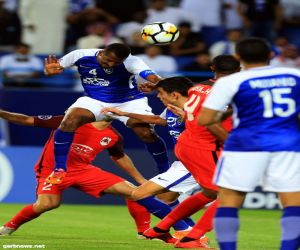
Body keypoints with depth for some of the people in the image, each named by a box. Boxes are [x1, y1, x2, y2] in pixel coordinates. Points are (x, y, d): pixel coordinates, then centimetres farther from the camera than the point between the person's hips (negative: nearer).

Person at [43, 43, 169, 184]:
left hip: (128, 101, -1)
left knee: (146, 133, -19)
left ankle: (165, 172, 5)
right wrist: (51, 71, -32)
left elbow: (152, 77, -44)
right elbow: (54, 67, -6)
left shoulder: (131, 62, -26)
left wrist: (155, 84, -70)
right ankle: (59, 169, -14)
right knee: (69, 121, -26)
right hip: (94, 100, 1)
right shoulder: (81, 56, -20)